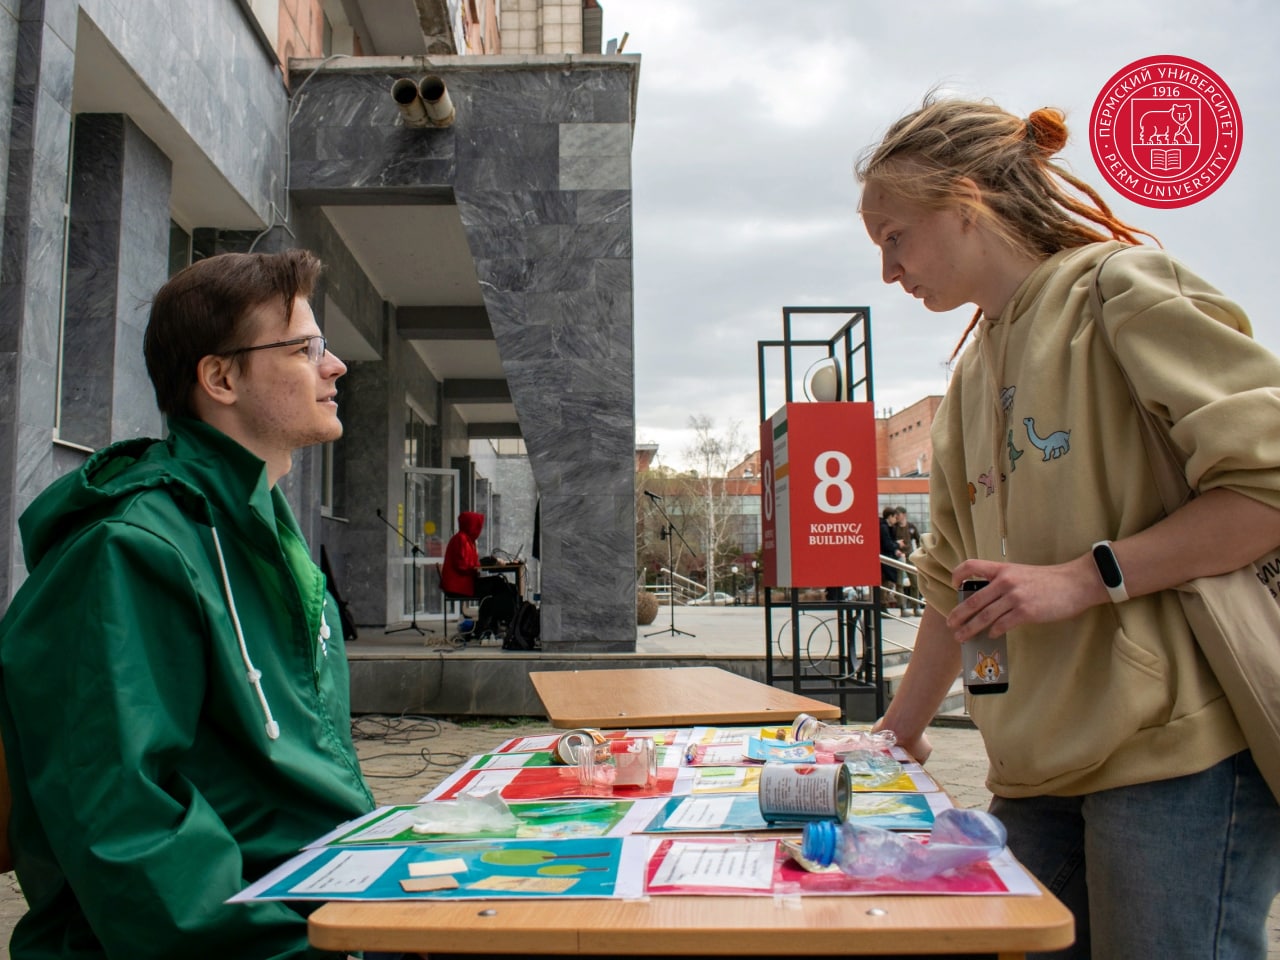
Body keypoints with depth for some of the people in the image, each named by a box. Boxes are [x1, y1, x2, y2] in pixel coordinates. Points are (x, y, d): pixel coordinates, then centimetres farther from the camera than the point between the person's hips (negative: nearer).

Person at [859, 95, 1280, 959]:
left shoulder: (1121, 289, -5)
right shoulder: (975, 374, 18)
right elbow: (957, 579, 22)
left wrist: (1083, 577, -17)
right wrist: (901, 727, 23)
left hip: (1181, 746, -7)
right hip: (1041, 765, 7)